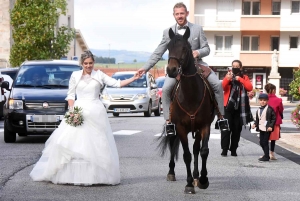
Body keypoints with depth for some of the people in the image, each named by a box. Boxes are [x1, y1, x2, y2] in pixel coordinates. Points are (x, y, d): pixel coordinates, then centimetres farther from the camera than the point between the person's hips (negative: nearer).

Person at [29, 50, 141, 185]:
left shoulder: (99, 75, 7)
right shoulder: (75, 76, 7)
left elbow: (117, 83, 0)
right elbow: (70, 95, 8)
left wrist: (134, 78, -10)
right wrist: (72, 110, -6)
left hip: (95, 112, 0)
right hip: (79, 110, 0)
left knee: (96, 145, -2)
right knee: (72, 143, -8)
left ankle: (96, 175, 3)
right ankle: (71, 174, -3)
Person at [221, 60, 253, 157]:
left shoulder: (244, 77, 12)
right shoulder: (228, 76, 9)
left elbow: (250, 88, -5)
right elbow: (222, 87, -8)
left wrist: (240, 79, -11)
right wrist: (227, 79, -26)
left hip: (239, 107, 1)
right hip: (228, 106, -1)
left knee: (237, 129, 3)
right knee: (226, 128, -6)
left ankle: (233, 149, 10)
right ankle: (224, 149, -5)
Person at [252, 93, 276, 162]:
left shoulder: (269, 109, -9)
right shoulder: (258, 110, 12)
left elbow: (274, 118, -9)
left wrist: (271, 126, -18)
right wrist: (255, 124, 3)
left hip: (267, 129, -7)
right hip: (261, 128, 7)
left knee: (265, 142, -6)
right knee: (261, 143, 11)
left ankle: (266, 157, 2)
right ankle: (266, 155, 24)